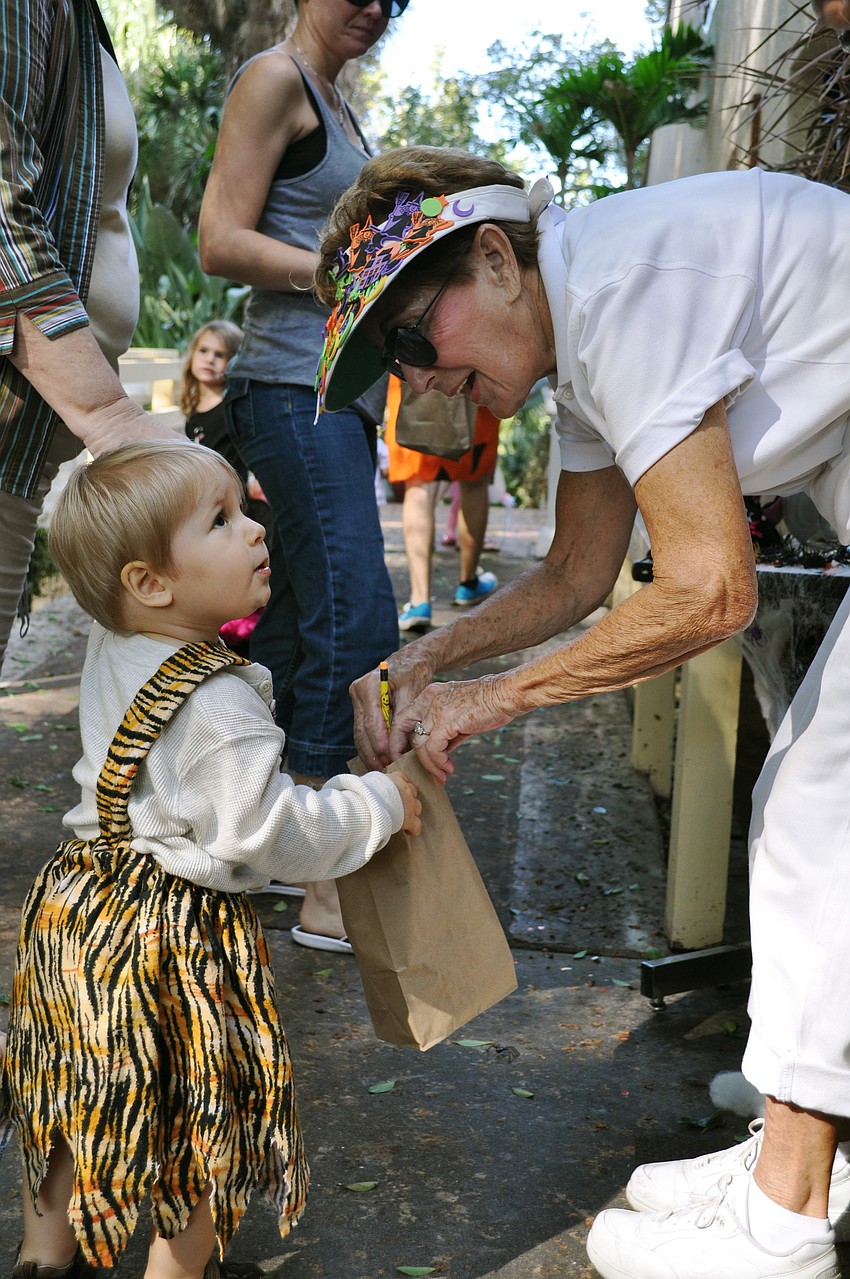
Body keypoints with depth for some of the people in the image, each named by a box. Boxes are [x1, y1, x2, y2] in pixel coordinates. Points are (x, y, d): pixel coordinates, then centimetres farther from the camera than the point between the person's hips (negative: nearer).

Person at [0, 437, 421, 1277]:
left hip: (76, 908, 9)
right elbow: (270, 833, -25)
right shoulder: (216, 705, -29)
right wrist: (380, 803, -14)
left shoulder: (113, 653, -2)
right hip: (170, 939, -9)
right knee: (204, 1124, 12)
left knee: (76, 1096, 25)